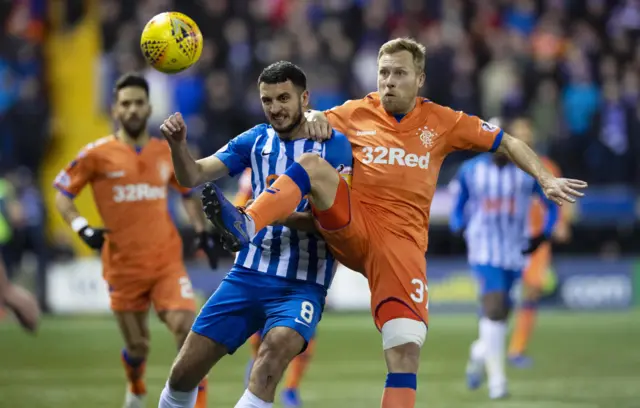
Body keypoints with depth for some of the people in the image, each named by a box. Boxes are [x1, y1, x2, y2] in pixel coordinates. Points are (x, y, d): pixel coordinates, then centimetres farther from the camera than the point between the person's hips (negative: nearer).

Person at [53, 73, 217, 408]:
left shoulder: (167, 153, 5)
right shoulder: (98, 154, -4)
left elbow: (188, 193, 22)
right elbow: (62, 195, 2)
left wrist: (202, 231, 9)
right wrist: (82, 228, -14)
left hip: (167, 261, 1)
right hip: (123, 265, -1)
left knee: (185, 326, -19)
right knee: (137, 347, 7)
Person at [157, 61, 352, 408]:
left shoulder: (335, 146, -5)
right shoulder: (256, 141, 8)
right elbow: (193, 177, 1)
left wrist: (283, 217, -29)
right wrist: (178, 145, -20)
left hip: (302, 284, -4)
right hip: (248, 275, 4)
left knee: (275, 350, -34)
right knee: (185, 371, 1)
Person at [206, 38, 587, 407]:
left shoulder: (441, 122, 8)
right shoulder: (357, 113, 10)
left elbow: (506, 142, 14)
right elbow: (316, 122, 24)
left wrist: (547, 179, 5)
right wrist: (313, 118, -1)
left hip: (402, 239, -1)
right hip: (352, 227, 1)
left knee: (407, 348, -17)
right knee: (313, 164, -27)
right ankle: (244, 226, -46)